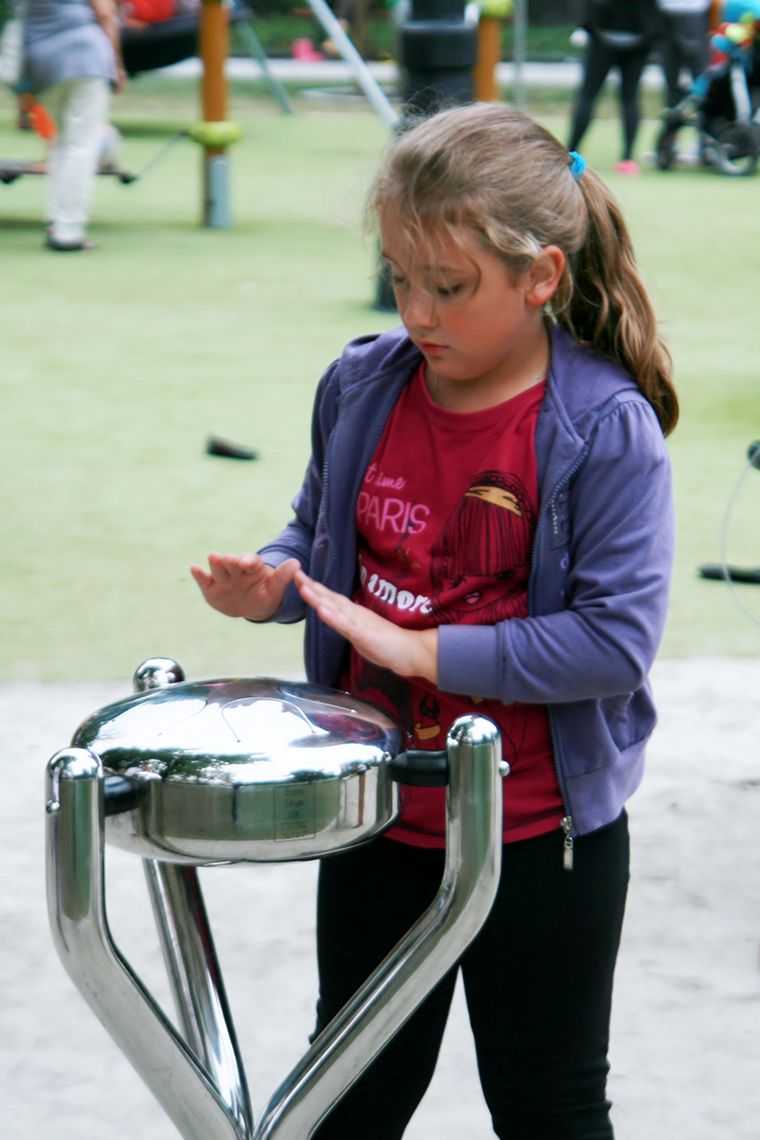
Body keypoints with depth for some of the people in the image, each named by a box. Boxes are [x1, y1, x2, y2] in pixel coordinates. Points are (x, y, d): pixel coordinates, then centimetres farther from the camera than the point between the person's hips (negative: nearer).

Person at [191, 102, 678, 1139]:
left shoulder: (609, 430, -20)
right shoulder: (361, 388, -4)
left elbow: (617, 639, -24)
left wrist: (427, 650, -24)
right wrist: (274, 583, -10)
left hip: (540, 834, -5)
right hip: (378, 819, 5)